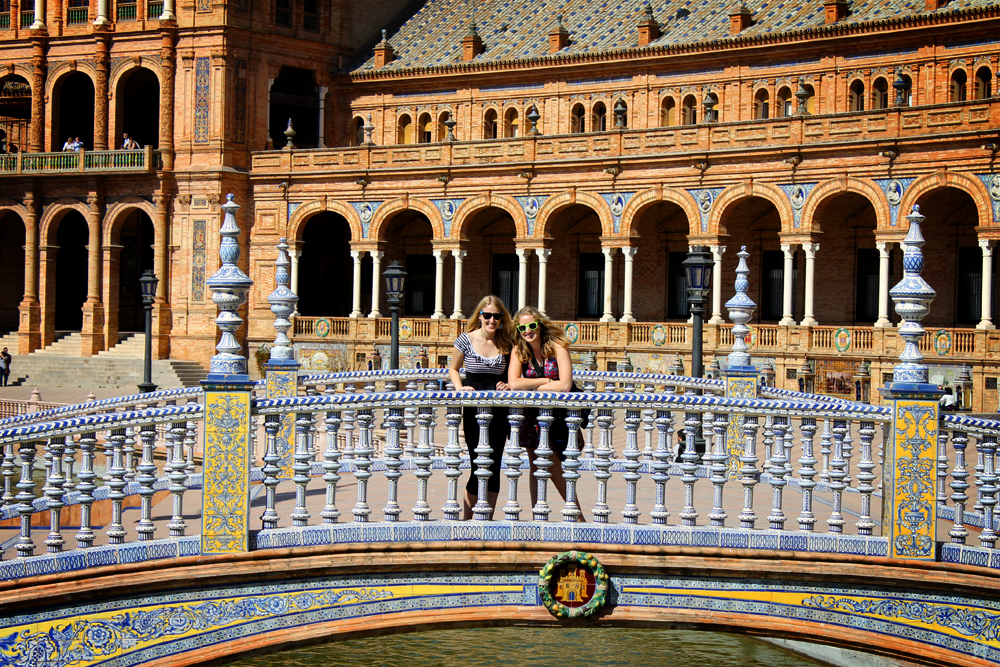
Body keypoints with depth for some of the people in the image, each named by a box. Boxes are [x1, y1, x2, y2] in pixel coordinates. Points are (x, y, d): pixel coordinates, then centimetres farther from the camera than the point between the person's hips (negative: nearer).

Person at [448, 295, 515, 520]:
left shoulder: (507, 343, 4)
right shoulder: (466, 339, -2)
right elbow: (453, 369, 10)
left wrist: (508, 386, -7)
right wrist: (460, 388, -8)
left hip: (499, 411, 3)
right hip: (474, 411, -2)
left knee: (494, 468, 5)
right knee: (479, 468, -4)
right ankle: (466, 519, 11)